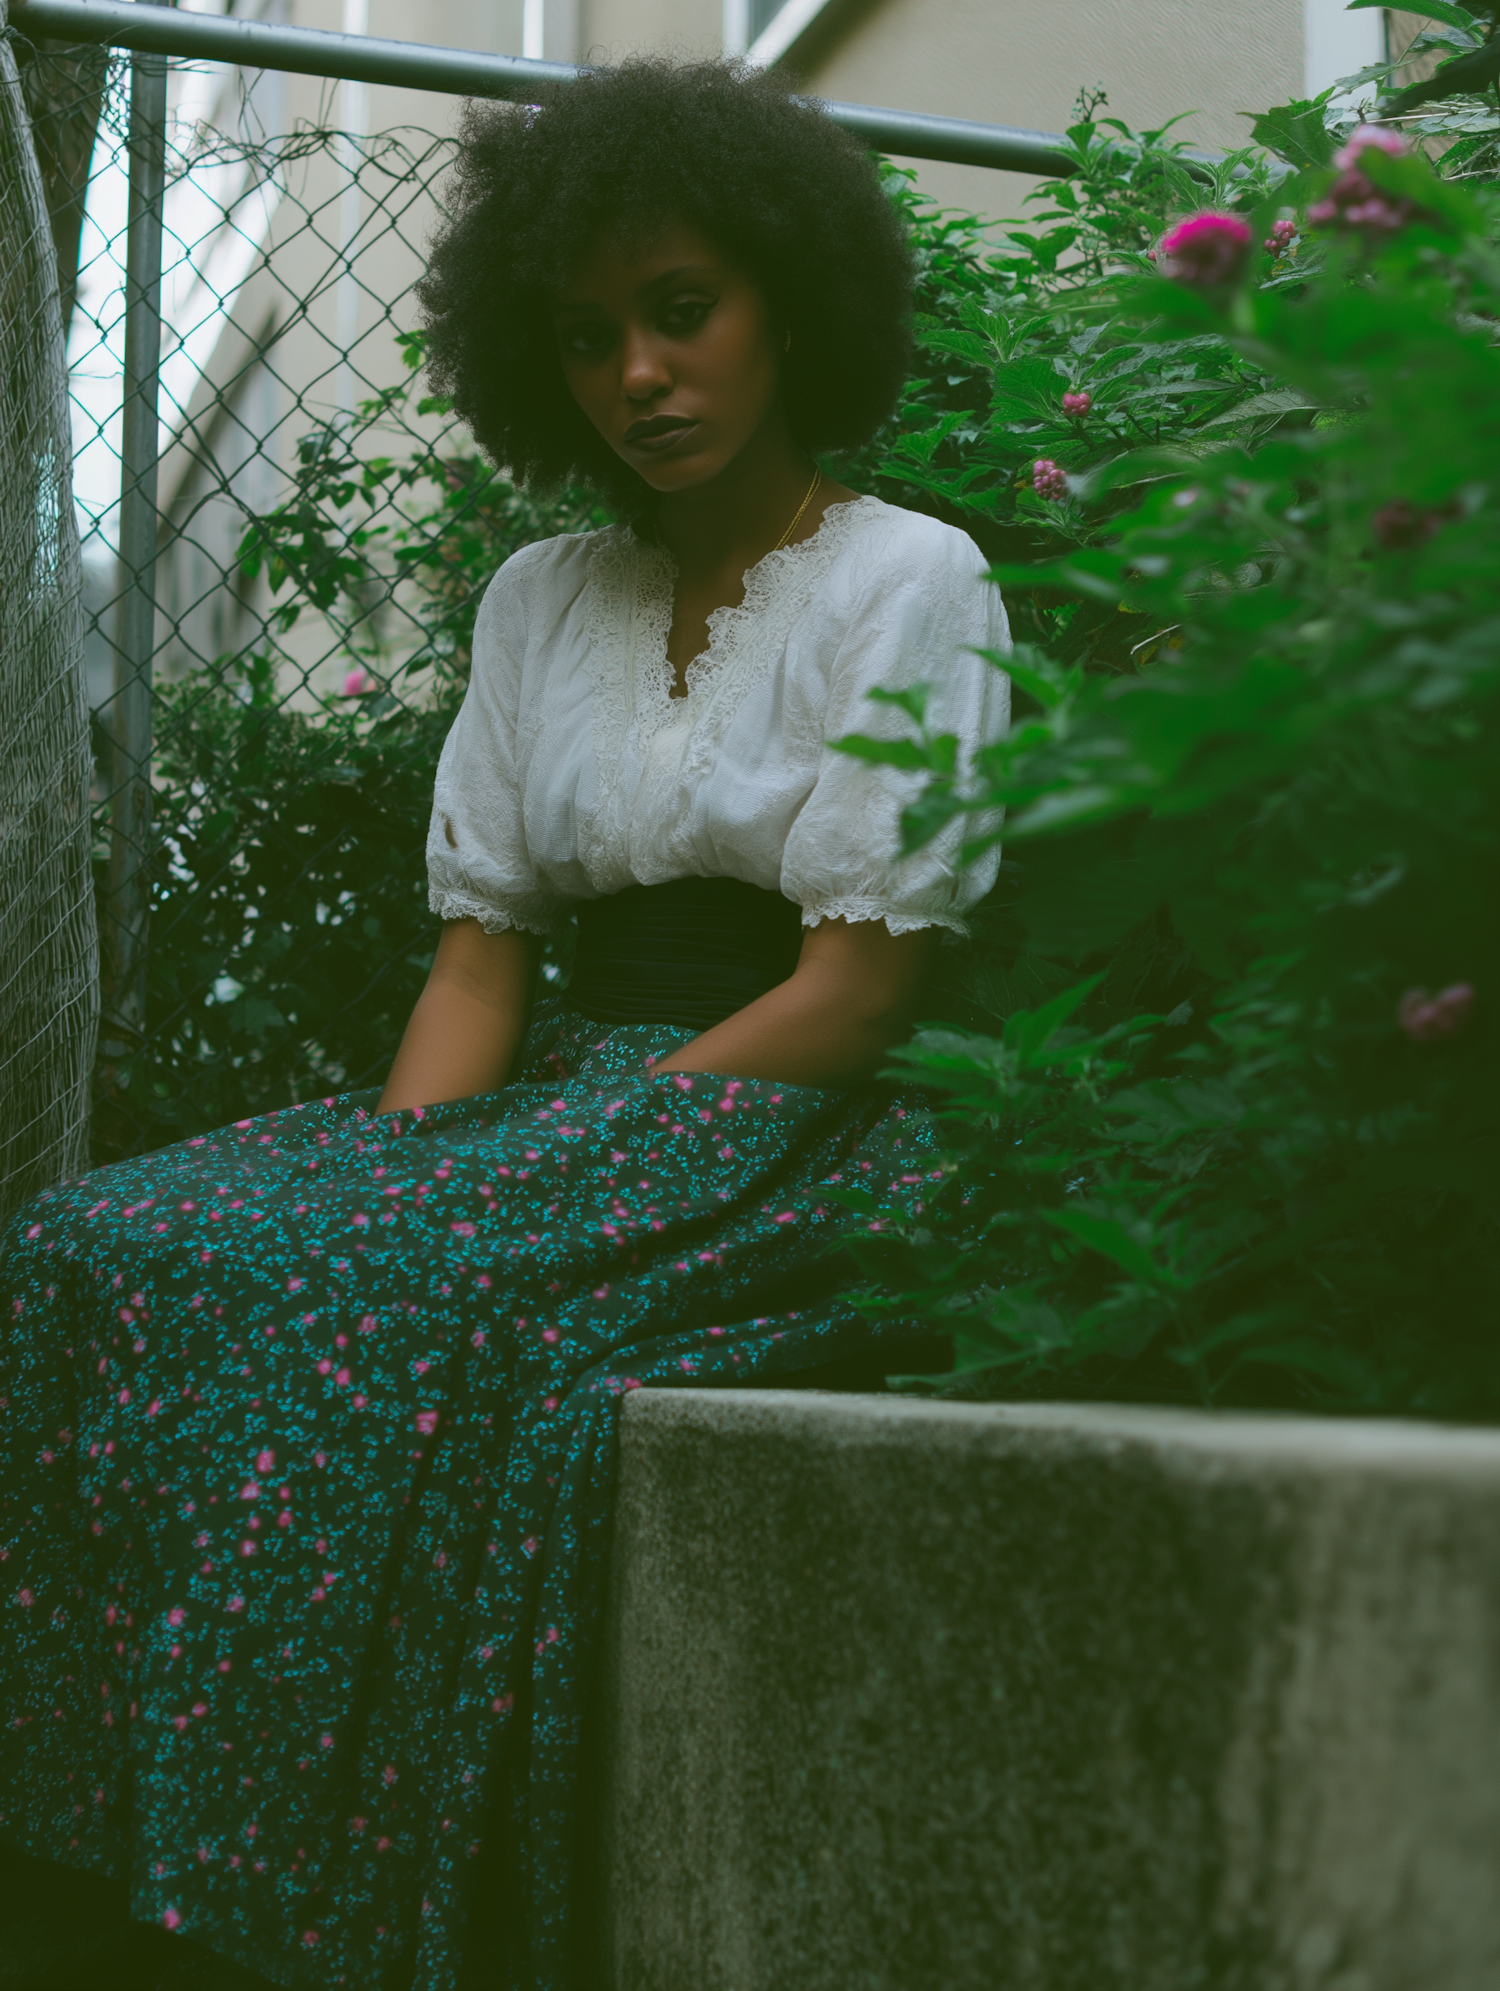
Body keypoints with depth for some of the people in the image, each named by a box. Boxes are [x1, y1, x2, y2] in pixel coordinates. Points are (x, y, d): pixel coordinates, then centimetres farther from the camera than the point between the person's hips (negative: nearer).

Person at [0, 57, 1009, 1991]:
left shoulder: (907, 579, -1)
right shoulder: (540, 598, 17)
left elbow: (860, 984, -9)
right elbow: (480, 950, 10)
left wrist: (582, 1150, -17)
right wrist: (397, 1158, -9)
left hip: (787, 1131, -5)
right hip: (568, 1108, 6)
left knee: (368, 1314, -33)